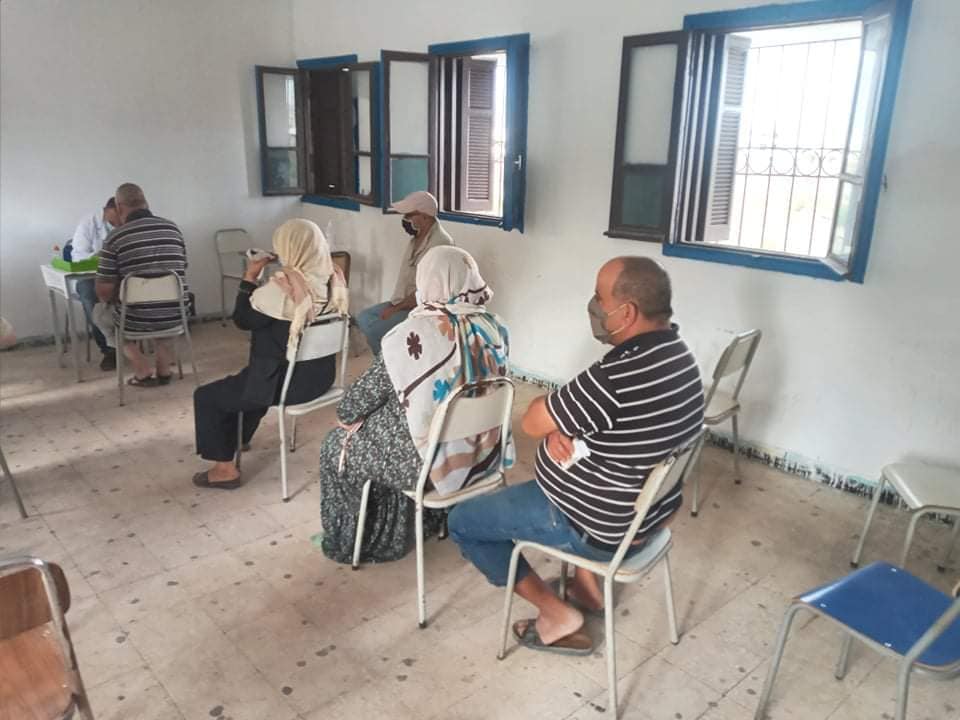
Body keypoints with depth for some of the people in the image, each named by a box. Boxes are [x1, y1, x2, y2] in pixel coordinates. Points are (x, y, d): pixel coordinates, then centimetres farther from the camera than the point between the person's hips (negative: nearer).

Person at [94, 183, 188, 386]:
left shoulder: (115, 237, -9)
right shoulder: (172, 228, 3)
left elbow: (104, 291, -7)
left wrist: (116, 298, 15)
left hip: (136, 319, -3)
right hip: (175, 316, 4)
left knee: (100, 311, 29)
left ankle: (142, 370, 17)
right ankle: (164, 367, 25)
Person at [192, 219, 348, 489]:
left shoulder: (281, 287, -26)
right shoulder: (334, 279, -3)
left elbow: (242, 320, -12)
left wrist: (250, 277, -7)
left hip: (286, 383, -8)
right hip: (321, 376, 8)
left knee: (205, 396, 11)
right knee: (250, 380, 36)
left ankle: (225, 468, 16)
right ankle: (236, 438, 52)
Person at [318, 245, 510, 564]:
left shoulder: (413, 335, -24)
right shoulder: (495, 327, -5)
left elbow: (361, 398, -13)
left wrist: (345, 415, 10)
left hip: (428, 460, -6)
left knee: (337, 446, 19)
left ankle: (345, 544, 33)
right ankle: (430, 521, 44)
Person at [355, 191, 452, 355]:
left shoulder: (439, 243, -22)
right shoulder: (417, 237, 8)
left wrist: (395, 309, -17)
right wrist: (393, 304, 5)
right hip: (405, 303, 10)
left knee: (374, 330, -19)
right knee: (364, 317, 5)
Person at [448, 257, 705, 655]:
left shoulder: (617, 377, -34)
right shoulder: (676, 353, -2)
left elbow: (532, 422, -21)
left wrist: (555, 421, -1)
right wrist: (562, 429, -12)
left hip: (603, 527, -9)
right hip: (649, 507, 9)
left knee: (462, 521, 4)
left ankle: (557, 613, 7)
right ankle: (587, 586, 33)